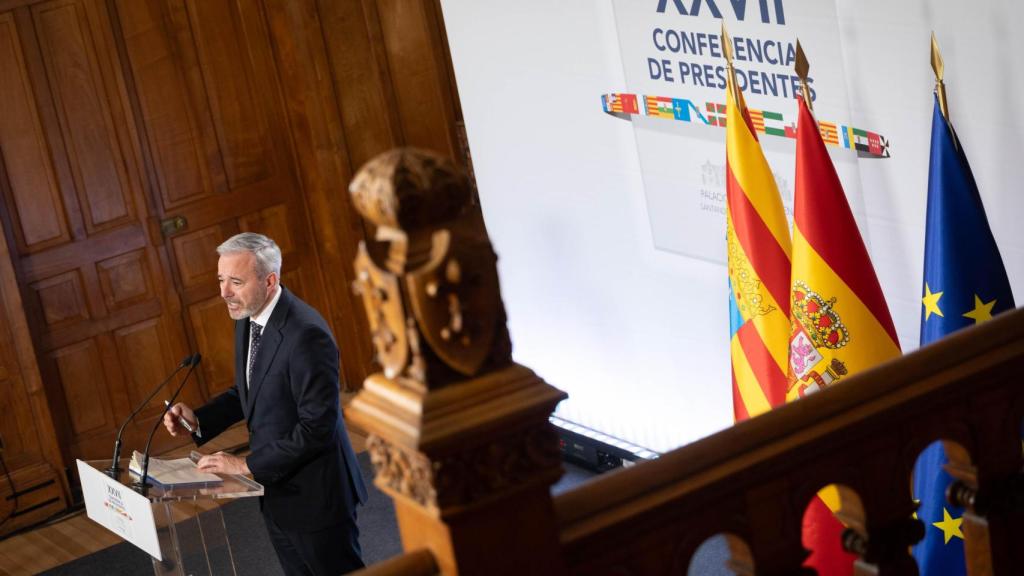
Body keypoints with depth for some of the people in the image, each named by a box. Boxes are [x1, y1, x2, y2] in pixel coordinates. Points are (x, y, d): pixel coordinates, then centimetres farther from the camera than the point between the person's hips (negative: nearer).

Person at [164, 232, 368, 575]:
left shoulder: (306, 334, -26)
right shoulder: (248, 319, 2)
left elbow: (318, 427, -26)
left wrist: (248, 466, -22)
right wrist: (198, 419, -2)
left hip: (313, 494, -8)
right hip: (276, 492, 8)